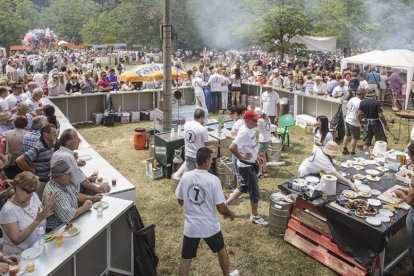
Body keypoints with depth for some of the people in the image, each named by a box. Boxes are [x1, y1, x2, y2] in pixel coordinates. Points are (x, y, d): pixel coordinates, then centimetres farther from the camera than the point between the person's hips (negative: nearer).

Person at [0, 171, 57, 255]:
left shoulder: (33, 196, 2)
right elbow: (16, 239, -22)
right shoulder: (8, 210, -17)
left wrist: (47, 207, -9)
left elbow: (44, 219, 10)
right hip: (19, 255, -6)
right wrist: (37, 221, -27)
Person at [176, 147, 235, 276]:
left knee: (185, 259, 15)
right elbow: (221, 208, -15)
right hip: (210, 226, -2)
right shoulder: (213, 180, -18)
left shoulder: (185, 177, -7)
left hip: (191, 226, 2)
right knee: (222, 250, 25)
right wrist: (231, 213, 6)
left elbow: (180, 201, 7)